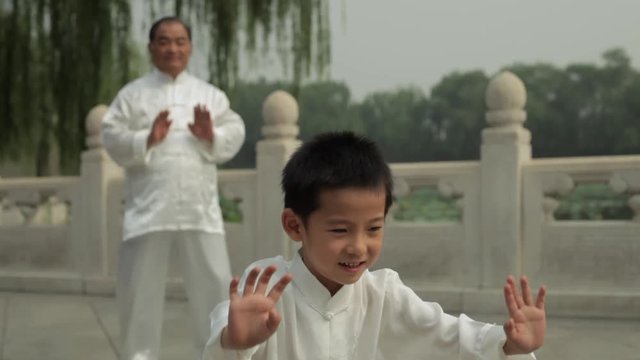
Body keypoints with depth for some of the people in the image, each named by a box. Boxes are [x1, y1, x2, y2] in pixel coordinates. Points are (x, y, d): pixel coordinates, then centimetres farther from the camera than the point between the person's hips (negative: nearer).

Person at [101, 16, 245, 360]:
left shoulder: (210, 94, 11)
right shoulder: (132, 94, 6)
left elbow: (235, 134, 6)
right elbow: (112, 139, -1)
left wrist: (211, 136, -14)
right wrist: (146, 140, -18)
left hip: (199, 206, 1)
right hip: (149, 205, -1)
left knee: (214, 280, 4)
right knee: (140, 285, 4)